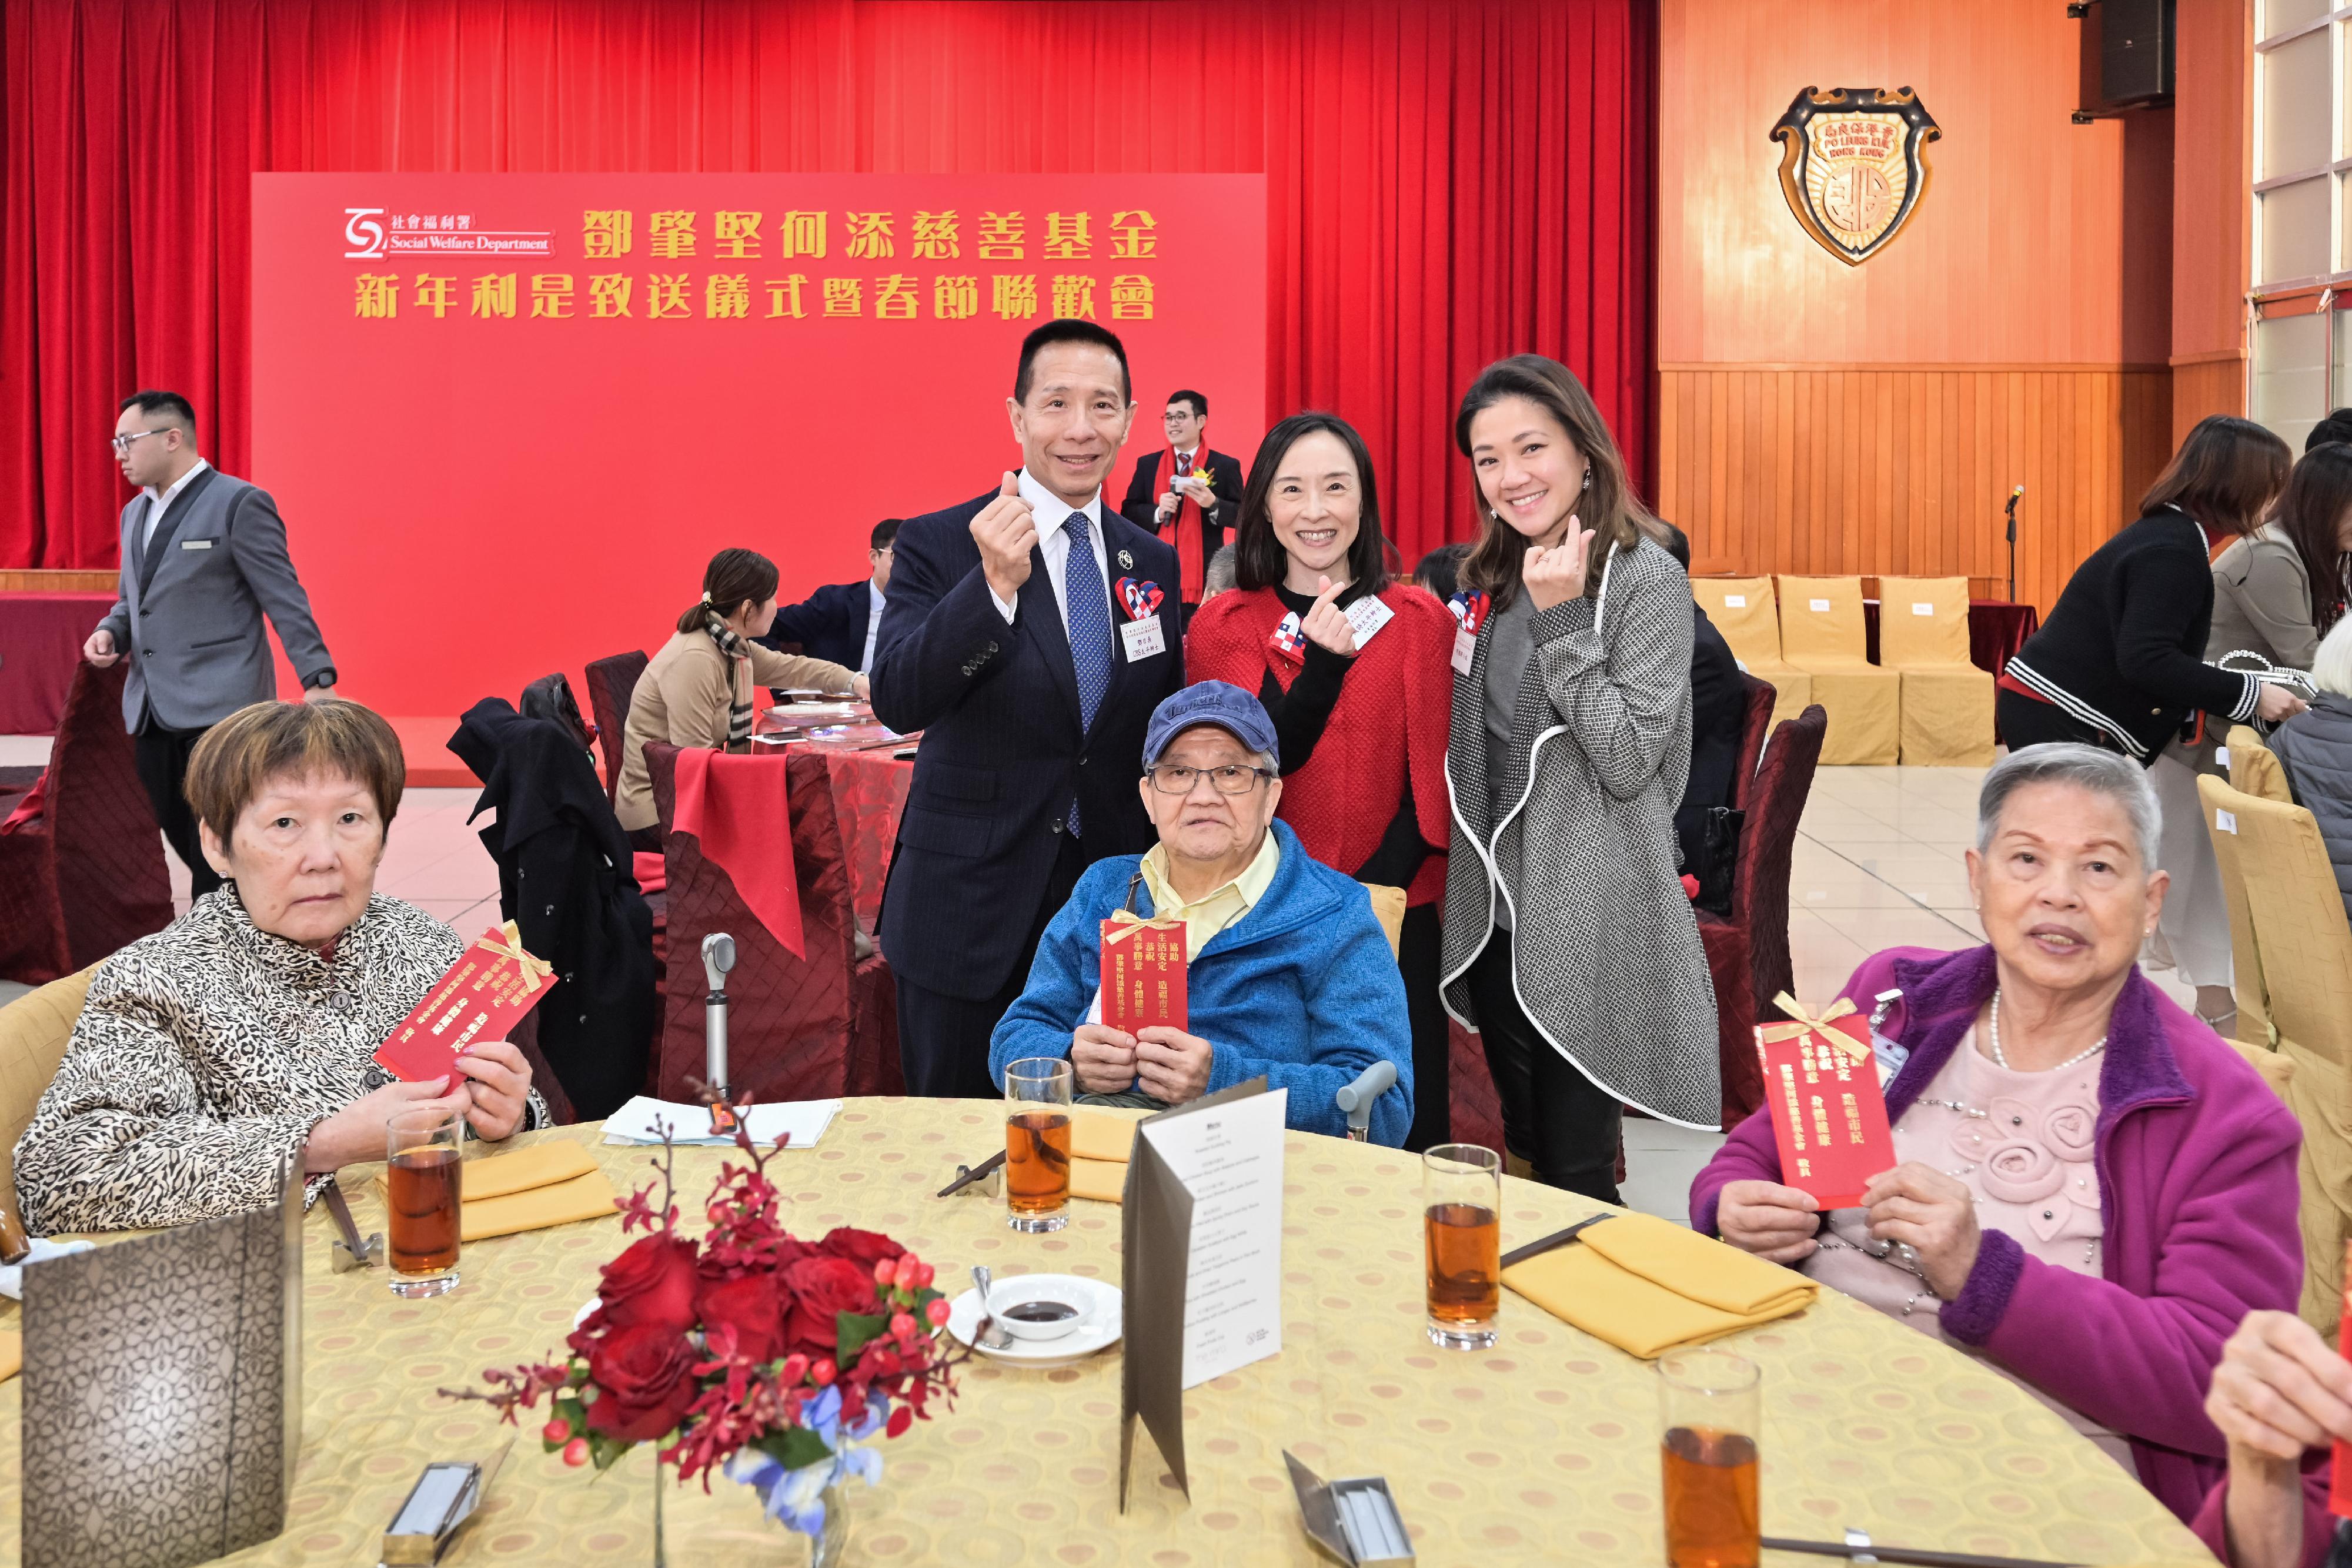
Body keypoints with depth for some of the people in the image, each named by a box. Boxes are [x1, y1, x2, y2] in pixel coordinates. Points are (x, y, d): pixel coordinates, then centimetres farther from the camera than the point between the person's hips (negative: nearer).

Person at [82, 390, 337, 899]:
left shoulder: (240, 503, -7)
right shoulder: (135, 513, 18)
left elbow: (284, 600, -11)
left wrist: (318, 680, -18)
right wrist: (111, 632, 5)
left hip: (221, 705, -8)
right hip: (153, 711, 8)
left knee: (215, 854, -8)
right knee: (181, 841, 11)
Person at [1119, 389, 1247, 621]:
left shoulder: (1226, 466, 2)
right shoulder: (1147, 464, 9)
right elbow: (1128, 513, 8)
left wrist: (1212, 503, -18)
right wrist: (1158, 512, -11)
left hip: (1206, 576, -2)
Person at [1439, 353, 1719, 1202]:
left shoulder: (1647, 579, -12)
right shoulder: (1491, 577, 8)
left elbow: (1629, 764, -20)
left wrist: (1560, 619, -21)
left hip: (1591, 924, -6)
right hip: (1496, 909, 7)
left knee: (1575, 1168, 3)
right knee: (1525, 1154, 19)